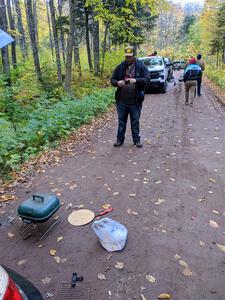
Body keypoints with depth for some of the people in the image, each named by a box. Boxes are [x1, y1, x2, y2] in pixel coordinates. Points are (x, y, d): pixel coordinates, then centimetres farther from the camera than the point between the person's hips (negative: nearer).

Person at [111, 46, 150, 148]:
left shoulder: (141, 66, 1)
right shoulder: (120, 67, 7)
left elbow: (147, 79, -7)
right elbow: (112, 80, 9)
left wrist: (136, 80, -23)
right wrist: (117, 83, -14)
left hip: (135, 100, -2)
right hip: (121, 100, 2)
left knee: (135, 121, 7)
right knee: (121, 121, 9)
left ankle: (137, 140, 18)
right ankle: (120, 139, 20)